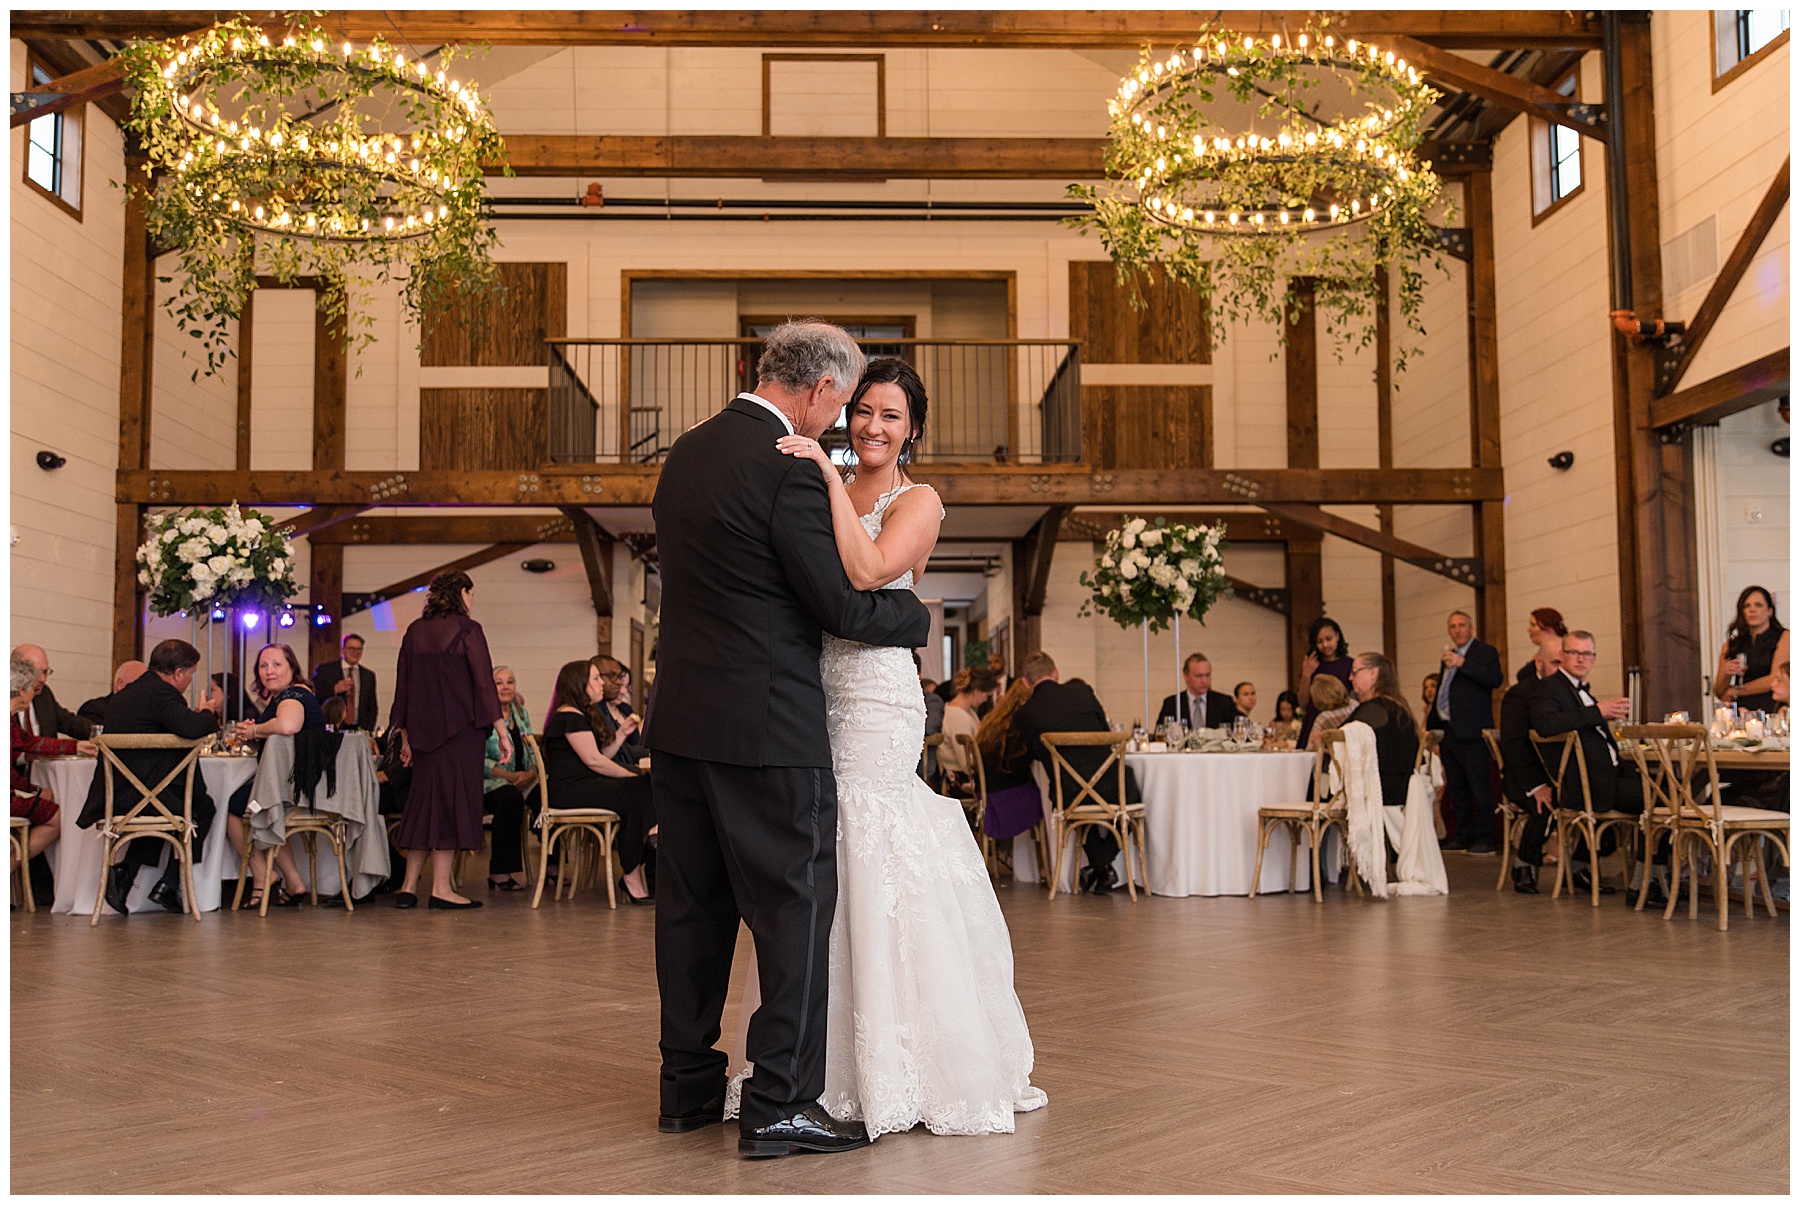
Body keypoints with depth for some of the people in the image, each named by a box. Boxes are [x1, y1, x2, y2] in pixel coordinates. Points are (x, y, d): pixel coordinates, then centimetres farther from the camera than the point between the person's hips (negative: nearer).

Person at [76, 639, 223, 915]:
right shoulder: (161, 693, -13)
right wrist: (209, 711, -6)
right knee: (202, 806, 15)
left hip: (111, 797, 9)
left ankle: (125, 871, 18)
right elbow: (192, 729, -28)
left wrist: (198, 714, 24)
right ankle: (169, 885, 12)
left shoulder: (124, 694, 17)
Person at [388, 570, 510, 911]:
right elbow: (484, 683, -11)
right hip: (461, 730, -5)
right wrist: (502, 732, -8)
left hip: (423, 732, 5)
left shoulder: (415, 631, 9)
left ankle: (409, 886, 11)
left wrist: (405, 738, 18)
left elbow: (403, 686, 11)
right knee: (453, 800, -2)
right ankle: (441, 888, -4)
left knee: (424, 801, 12)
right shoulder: (467, 630, -7)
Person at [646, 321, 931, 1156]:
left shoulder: (686, 452, 11)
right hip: (766, 725, -9)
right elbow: (842, 606, -13)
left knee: (692, 902, 15)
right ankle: (779, 1105, 4)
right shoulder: (790, 469, -15)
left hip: (679, 716, 9)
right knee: (796, 906, 0)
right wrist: (918, 616, 5)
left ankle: (688, 1085, 25)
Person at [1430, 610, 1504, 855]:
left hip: (1471, 732, -8)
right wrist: (1431, 725, 25)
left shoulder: (1485, 651, -3)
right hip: (1448, 730, 8)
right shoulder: (1448, 656, 20)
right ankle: (1464, 835, 20)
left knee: (1478, 785, -7)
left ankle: (1485, 838, -4)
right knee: (1455, 787, 12)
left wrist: (1462, 663, -29)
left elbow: (1496, 679, -22)